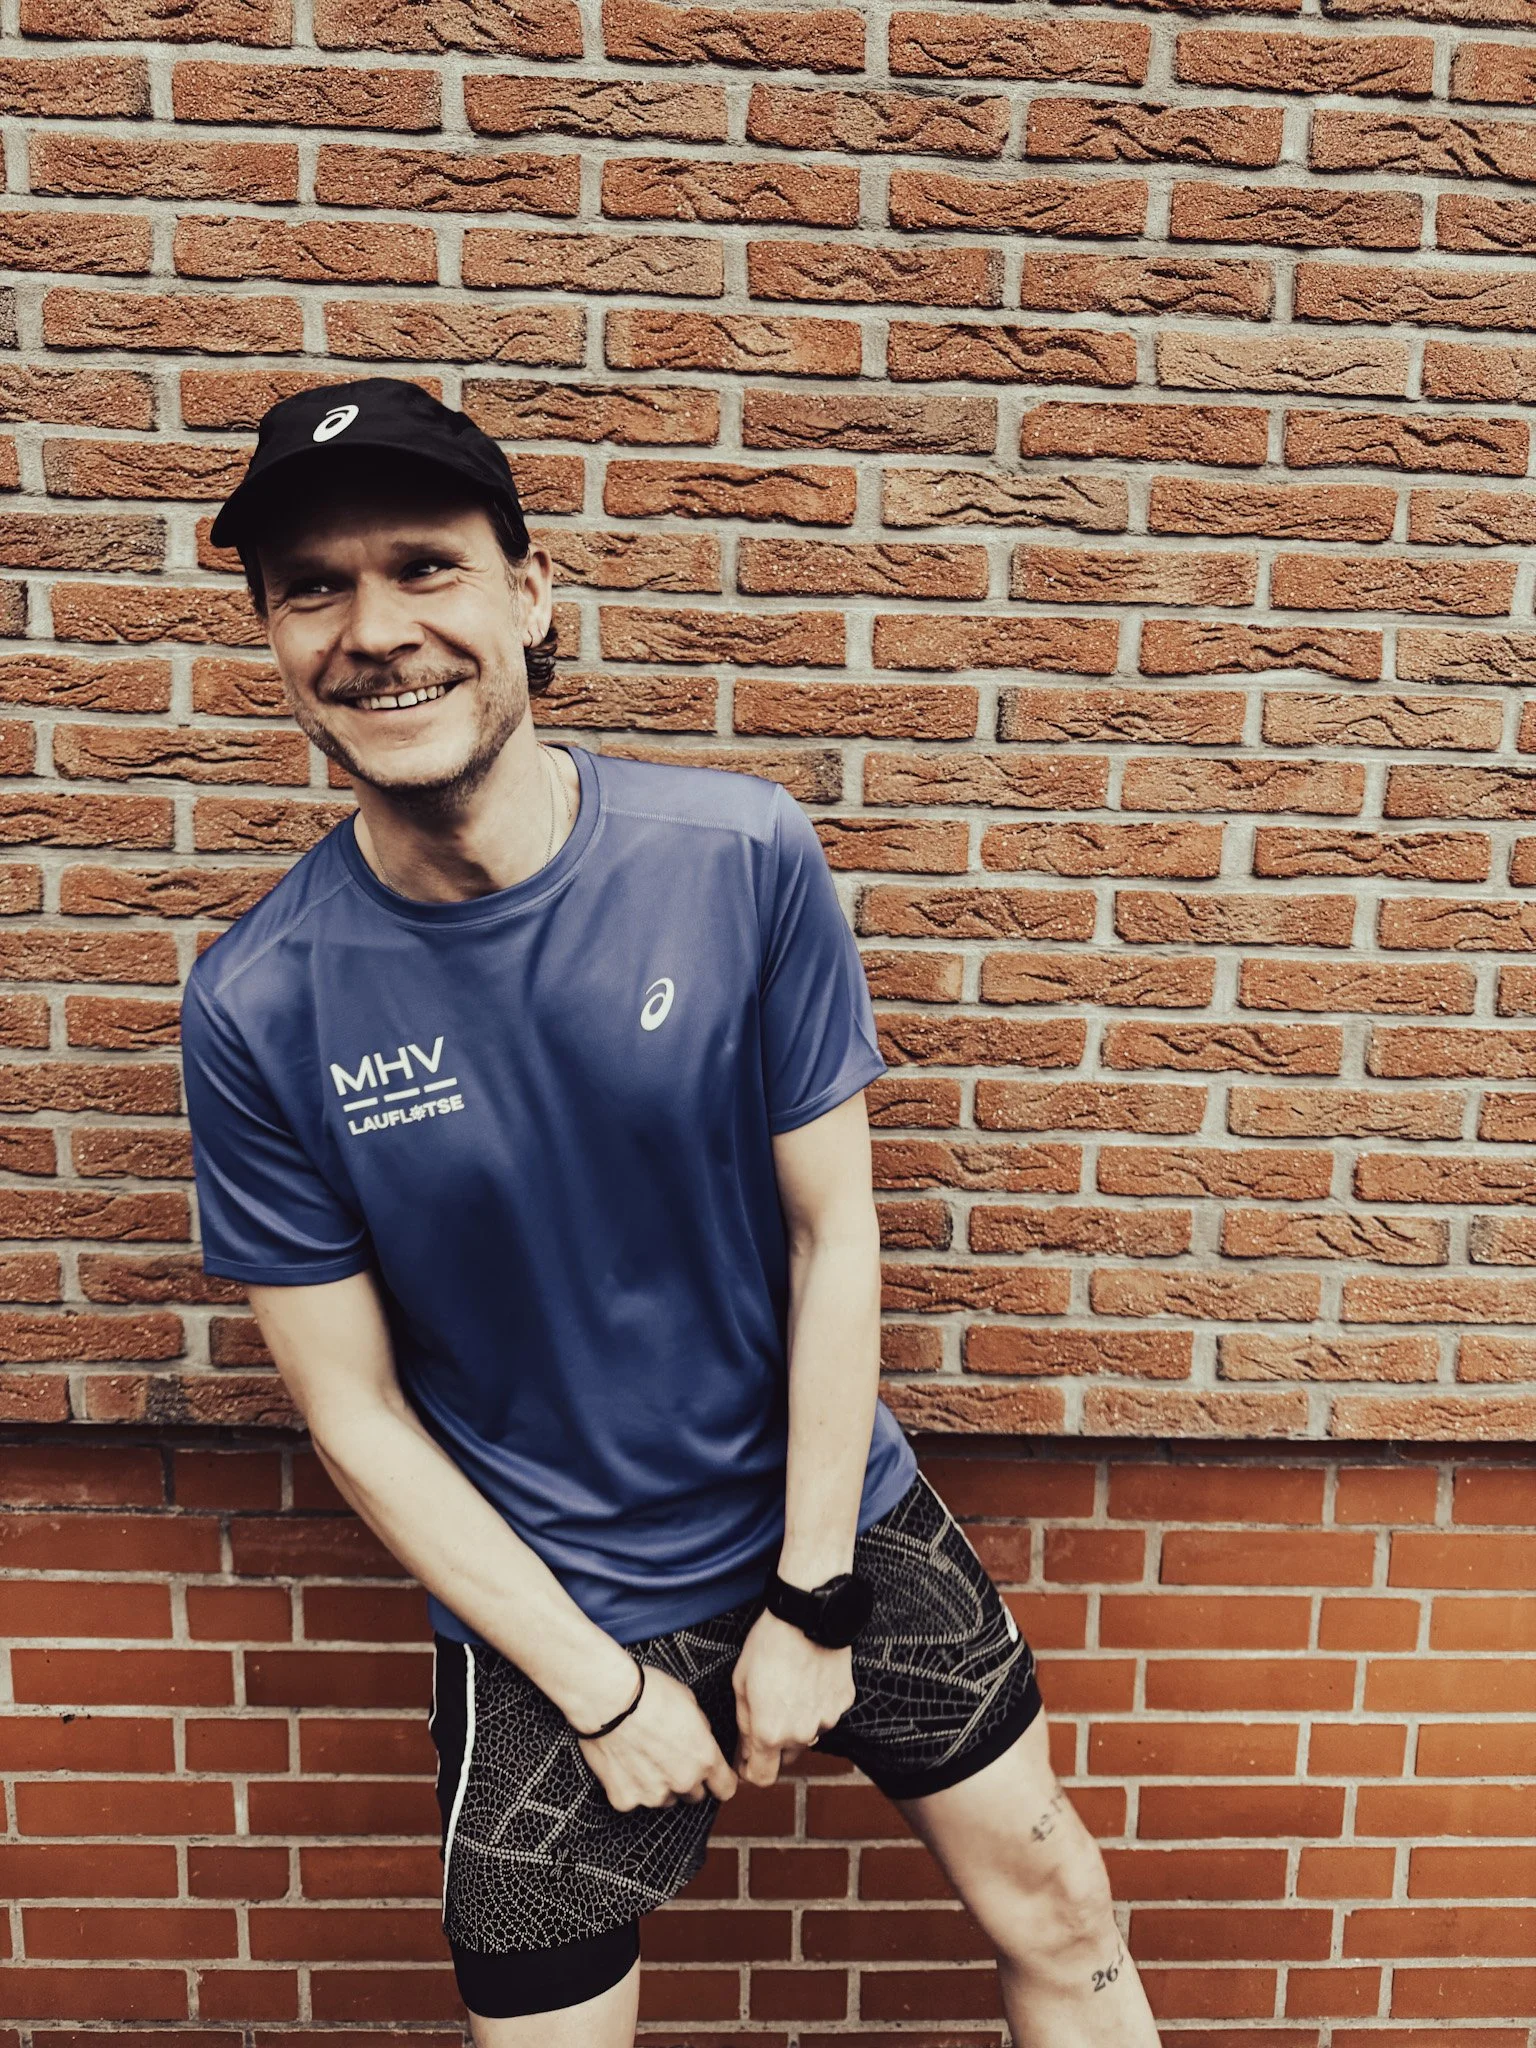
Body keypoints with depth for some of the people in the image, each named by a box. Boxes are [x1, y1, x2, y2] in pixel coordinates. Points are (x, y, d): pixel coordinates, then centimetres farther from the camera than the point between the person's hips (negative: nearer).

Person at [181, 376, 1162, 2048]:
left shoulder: (743, 859, -16)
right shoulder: (259, 1007, -16)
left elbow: (835, 1234, -9)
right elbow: (356, 1411, -9)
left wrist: (809, 1599, -6)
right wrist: (598, 1687, -8)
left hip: (841, 1522, 2)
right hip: (547, 1602, -1)